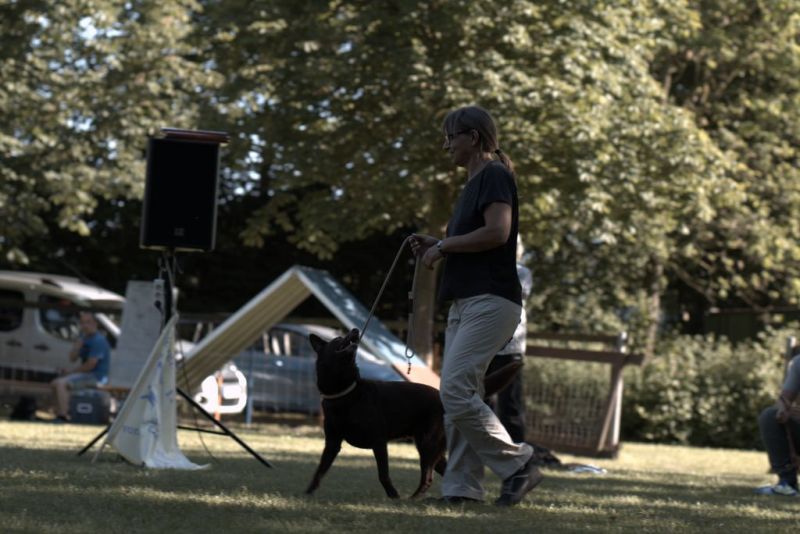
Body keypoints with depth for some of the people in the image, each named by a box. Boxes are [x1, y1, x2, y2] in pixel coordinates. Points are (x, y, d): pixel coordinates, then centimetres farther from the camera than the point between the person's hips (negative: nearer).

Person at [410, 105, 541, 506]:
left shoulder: (494, 175, -8)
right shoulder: (473, 184, 22)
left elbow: (497, 232, -22)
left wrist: (444, 245, -12)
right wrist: (436, 247, 14)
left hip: (490, 301, -10)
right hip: (465, 303, 10)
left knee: (456, 391, -18)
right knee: (457, 397, 5)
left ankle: (518, 464, -10)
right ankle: (462, 488, 4)